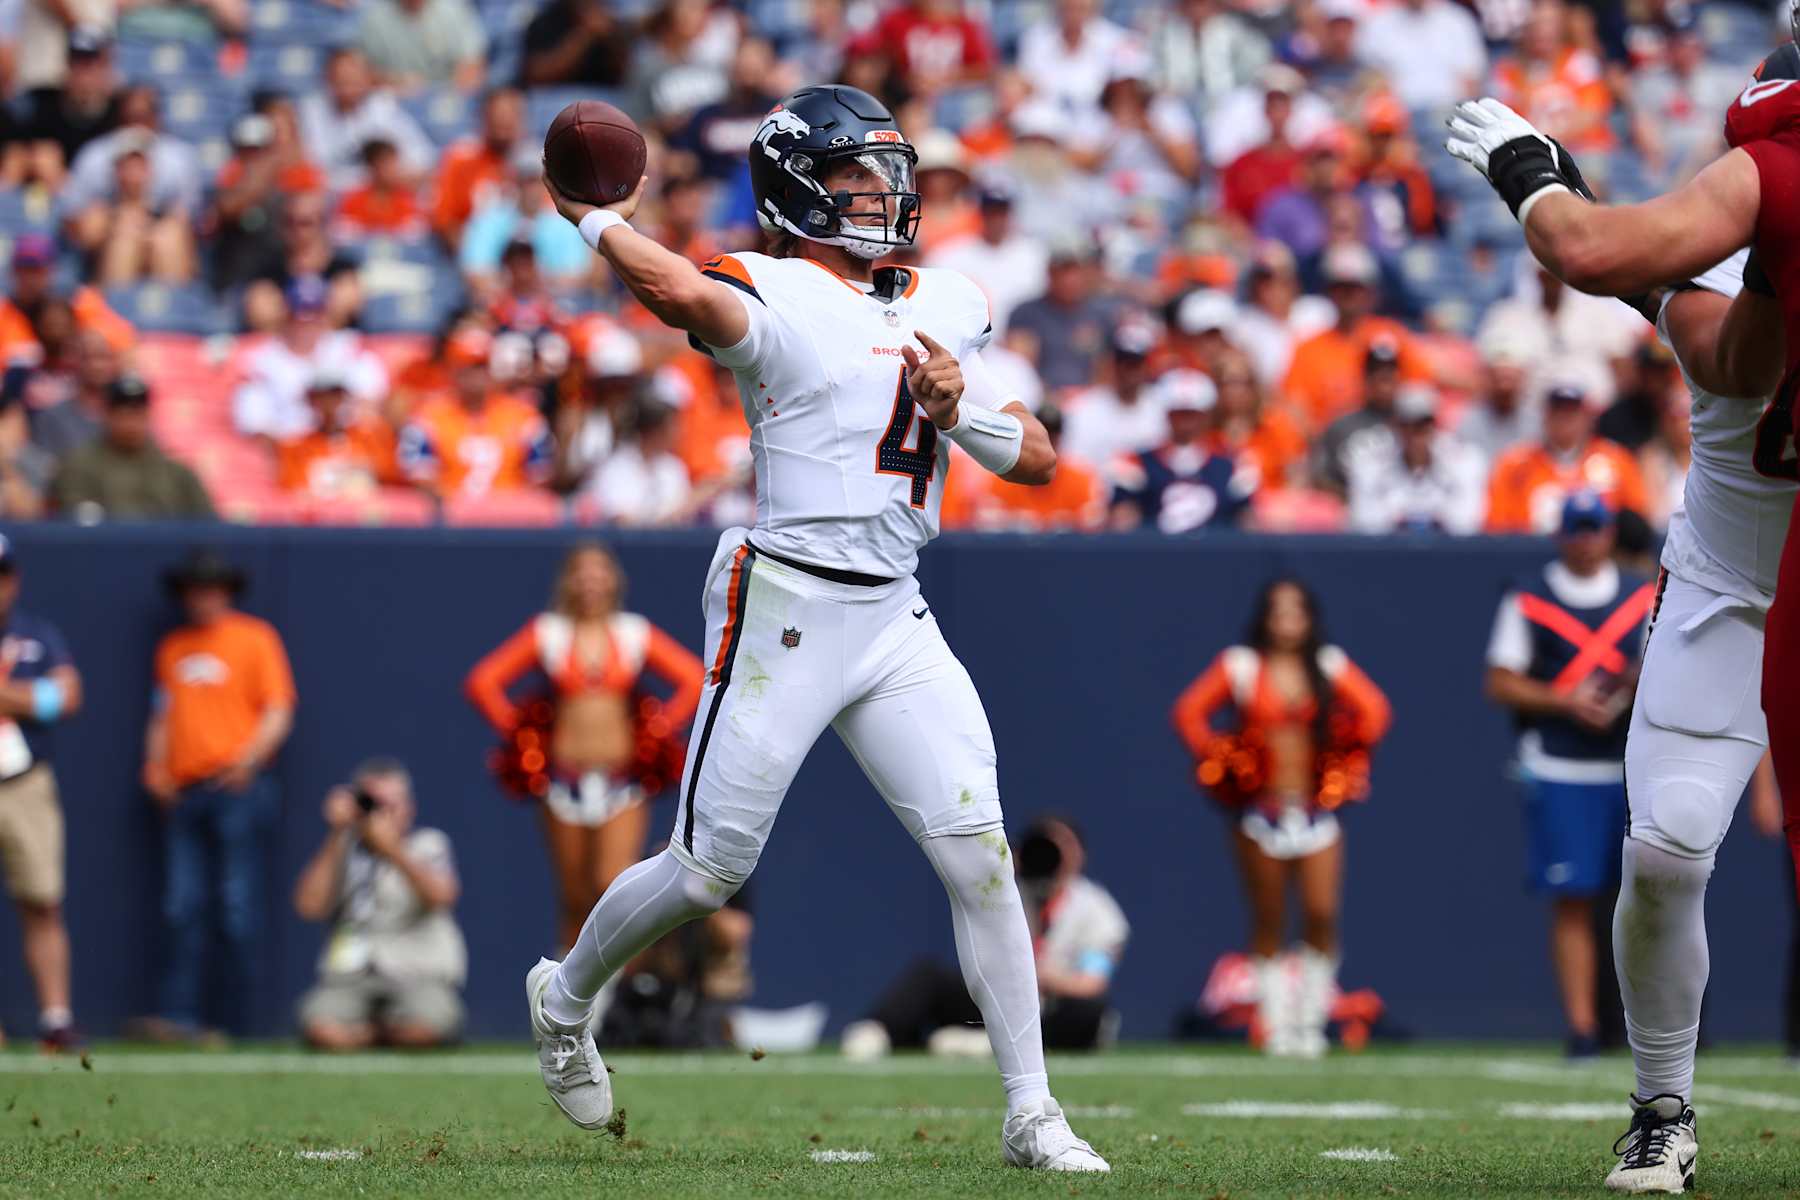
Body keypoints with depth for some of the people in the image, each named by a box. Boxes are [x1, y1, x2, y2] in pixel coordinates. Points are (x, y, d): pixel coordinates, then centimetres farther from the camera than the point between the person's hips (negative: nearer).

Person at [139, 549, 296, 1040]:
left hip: (238, 787, -5)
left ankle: (237, 1020, -6)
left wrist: (250, 757, -17)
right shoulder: (172, 647, 19)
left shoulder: (255, 638, 3)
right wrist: (155, 768, 7)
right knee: (181, 907, -3)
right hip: (183, 793, 5)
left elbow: (279, 711, -2)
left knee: (237, 905, -7)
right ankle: (178, 1014, -7)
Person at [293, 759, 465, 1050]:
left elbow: (441, 896, -10)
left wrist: (392, 849, -16)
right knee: (320, 1028, -32)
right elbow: (309, 906, -2)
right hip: (350, 977, 1)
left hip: (420, 974, -1)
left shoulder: (428, 845, 11)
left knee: (420, 1028, -35)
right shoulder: (342, 852, 15)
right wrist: (336, 837, -3)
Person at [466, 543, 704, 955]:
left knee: (615, 885, -16)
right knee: (575, 899, 5)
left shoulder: (636, 634, 6)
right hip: (566, 778, 0)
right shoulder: (547, 634, 4)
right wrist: (517, 730, -2)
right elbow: (483, 682, 1)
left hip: (622, 778, 0)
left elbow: (696, 679, 3)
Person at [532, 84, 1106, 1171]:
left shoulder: (946, 309, 14)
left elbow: (1039, 461, 13)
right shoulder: (775, 296, -7)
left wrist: (959, 408, -6)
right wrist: (598, 222, -13)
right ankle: (567, 995, 31)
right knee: (708, 869, 3)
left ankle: (1030, 1111, -1)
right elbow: (682, 293, -31)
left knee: (978, 857, -6)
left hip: (897, 622, 5)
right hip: (786, 609, -5)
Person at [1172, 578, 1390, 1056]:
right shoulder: (1240, 666, 3)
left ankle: (1312, 1019, 2)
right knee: (1268, 923, 3)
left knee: (1321, 914, -10)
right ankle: (1276, 1026, 8)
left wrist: (1347, 757, -4)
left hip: (1316, 808, 1)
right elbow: (1190, 711, 1)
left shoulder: (1330, 666, 6)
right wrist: (1219, 761, -7)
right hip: (1261, 810, -1)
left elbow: (1373, 709, 5)